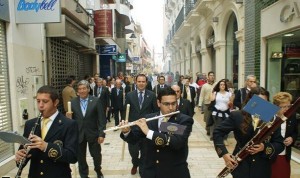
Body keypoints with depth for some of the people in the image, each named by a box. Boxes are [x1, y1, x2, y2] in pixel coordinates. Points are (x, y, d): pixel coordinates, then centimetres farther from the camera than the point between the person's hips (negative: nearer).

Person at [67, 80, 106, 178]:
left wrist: (101, 134, -12)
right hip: (78, 134, 2)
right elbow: (72, 119, 3)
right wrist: (69, 117, -20)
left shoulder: (96, 101, -7)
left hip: (93, 133, -1)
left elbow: (101, 119, -8)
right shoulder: (73, 102, 0)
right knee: (81, 157, 13)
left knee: (96, 155, 12)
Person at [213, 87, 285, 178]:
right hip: (241, 166, -2)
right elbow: (217, 132, -5)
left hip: (263, 169, 2)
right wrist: (224, 153, -14)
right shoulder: (237, 116, -8)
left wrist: (265, 148, -19)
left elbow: (280, 144, 1)